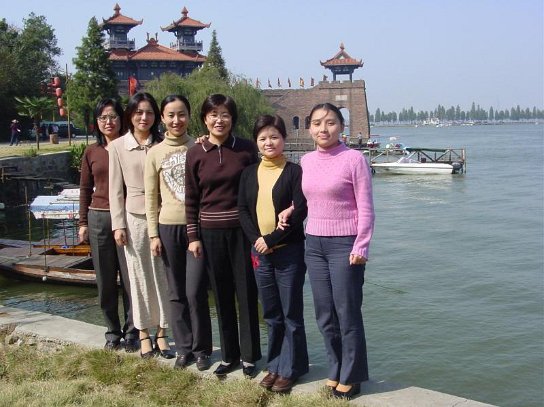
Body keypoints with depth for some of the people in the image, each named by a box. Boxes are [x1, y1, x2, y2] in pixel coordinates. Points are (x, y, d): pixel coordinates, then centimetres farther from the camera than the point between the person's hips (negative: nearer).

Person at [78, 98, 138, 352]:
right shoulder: (91, 152, 8)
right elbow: (85, 189, 11)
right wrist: (83, 223, 8)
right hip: (99, 218, 3)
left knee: (130, 278, -1)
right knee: (105, 280, 8)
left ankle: (131, 332, 13)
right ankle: (113, 331, 22)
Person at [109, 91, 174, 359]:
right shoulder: (118, 146, 2)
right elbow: (116, 189, 2)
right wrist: (118, 224, -3)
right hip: (133, 217, -1)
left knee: (162, 275, 5)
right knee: (139, 275, 6)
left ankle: (161, 332, 17)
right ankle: (144, 334, 17)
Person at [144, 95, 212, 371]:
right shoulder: (155, 153, 4)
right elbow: (151, 197, 5)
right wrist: (153, 234, 2)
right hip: (169, 227, 2)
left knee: (195, 292, -4)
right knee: (176, 293, 8)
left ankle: (201, 348, 14)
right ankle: (184, 348, 22)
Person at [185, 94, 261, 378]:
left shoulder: (246, 149, -2)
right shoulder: (195, 154, 1)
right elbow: (191, 199, 5)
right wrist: (193, 236, 1)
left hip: (242, 229, -1)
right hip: (211, 232, 2)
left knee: (246, 293, 4)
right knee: (222, 296, 10)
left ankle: (250, 356, 18)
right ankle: (229, 356, 23)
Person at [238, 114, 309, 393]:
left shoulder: (294, 171, -6)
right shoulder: (249, 173, 9)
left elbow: (300, 211, -13)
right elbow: (242, 210, 6)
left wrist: (271, 239, -16)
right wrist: (256, 239, -10)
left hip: (289, 251, -4)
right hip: (260, 252, 5)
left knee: (291, 313, 4)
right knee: (271, 314, 14)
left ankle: (290, 369, 16)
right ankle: (275, 365, 26)